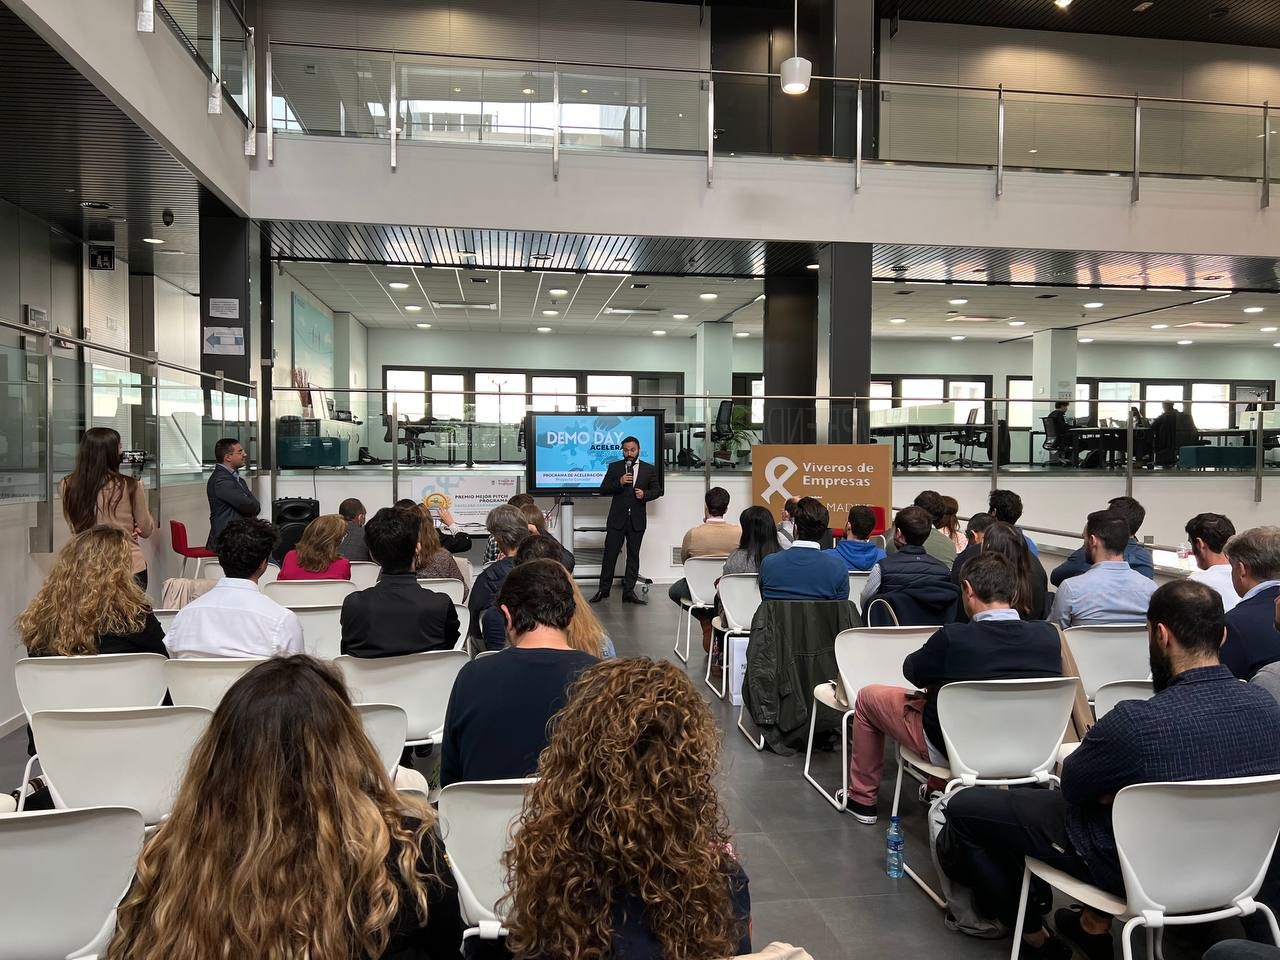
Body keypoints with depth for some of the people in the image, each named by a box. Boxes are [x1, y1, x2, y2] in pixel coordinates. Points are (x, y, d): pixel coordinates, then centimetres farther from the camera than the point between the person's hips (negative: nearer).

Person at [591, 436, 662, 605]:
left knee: (633, 556, 5)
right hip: (617, 518, -1)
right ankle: (603, 590, 9)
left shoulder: (649, 469, 7)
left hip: (637, 520, 1)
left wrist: (645, 494, -11)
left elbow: (657, 490, 9)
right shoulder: (614, 467, 5)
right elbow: (603, 489, 1)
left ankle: (629, 592, 10)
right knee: (610, 554, 0)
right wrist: (619, 482, -16)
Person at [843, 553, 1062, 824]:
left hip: (955, 749, -5)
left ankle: (862, 799, 29)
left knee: (868, 696, 17)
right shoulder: (1048, 635, -17)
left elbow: (912, 671, -9)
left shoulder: (953, 638, -30)